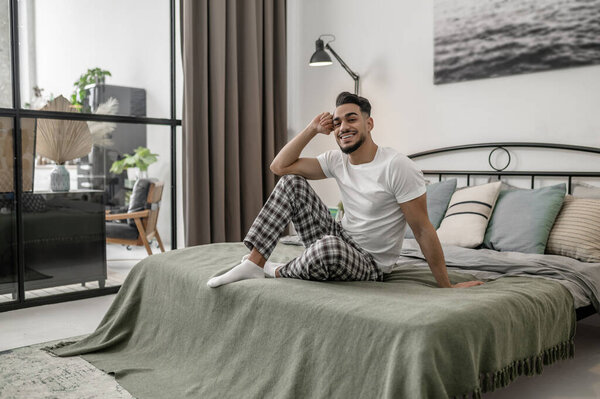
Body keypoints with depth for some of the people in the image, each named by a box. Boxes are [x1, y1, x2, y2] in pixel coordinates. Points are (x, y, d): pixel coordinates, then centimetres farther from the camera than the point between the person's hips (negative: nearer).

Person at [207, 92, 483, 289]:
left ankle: (279, 272, -8)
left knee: (330, 246, -42)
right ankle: (255, 262, -12)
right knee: (291, 182, -5)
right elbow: (279, 166, 0)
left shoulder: (398, 167, -20)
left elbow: (423, 230, -18)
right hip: (341, 240, 6)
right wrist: (313, 129, -6)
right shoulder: (337, 161, 2)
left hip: (369, 264, -6)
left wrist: (447, 286, -17)